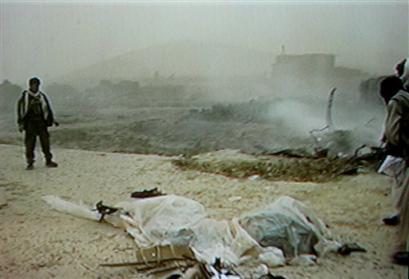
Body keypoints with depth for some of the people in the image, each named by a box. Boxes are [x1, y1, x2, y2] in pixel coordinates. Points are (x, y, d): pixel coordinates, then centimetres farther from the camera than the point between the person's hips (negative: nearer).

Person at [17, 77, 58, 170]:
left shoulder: (42, 96, 9)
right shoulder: (25, 96, -2)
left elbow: (48, 108, 17)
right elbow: (20, 110, -2)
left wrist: (52, 120, 14)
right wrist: (20, 124, -7)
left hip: (41, 122, 3)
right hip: (30, 123, -3)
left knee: (45, 141, 2)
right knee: (30, 143, -3)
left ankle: (48, 161, 10)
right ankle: (30, 163, 5)